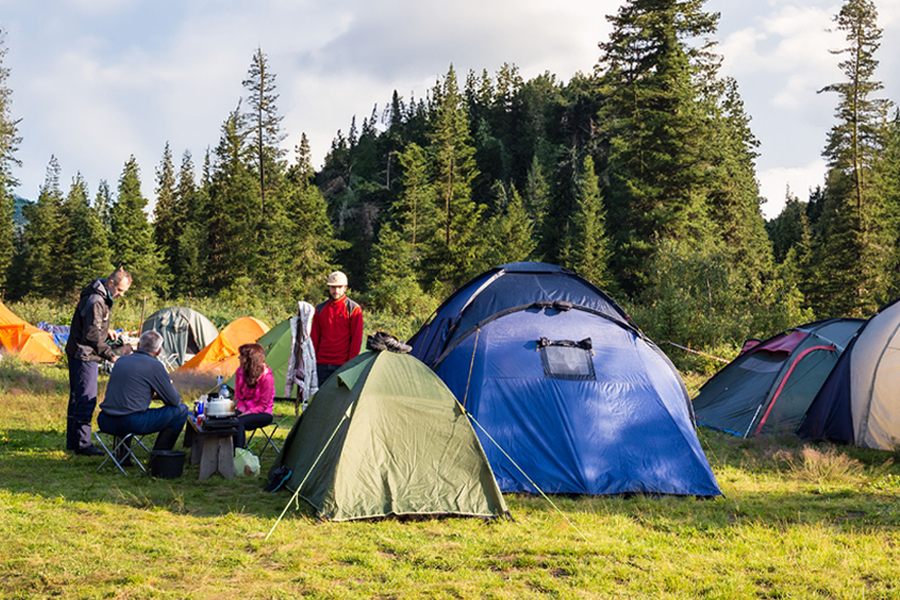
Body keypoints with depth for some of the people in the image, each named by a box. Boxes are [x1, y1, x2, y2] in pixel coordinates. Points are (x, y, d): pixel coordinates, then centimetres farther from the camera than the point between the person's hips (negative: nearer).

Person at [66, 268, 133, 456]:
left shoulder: (102, 298, 11)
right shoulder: (95, 302, -21)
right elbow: (92, 335, -24)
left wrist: (106, 330, 8)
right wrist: (111, 356, -24)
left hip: (77, 354, 11)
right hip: (84, 356, -11)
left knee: (77, 397, 16)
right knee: (87, 399, -8)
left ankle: (72, 440, 24)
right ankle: (82, 444, -4)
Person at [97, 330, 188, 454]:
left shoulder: (121, 360, 15)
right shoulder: (154, 366, -4)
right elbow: (174, 400, 2)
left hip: (104, 422, 7)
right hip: (131, 423, -7)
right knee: (181, 410, 5)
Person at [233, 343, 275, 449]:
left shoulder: (267, 377, -17)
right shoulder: (240, 372, 3)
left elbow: (263, 405, -14)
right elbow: (238, 396, 9)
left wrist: (246, 414, -24)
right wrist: (242, 410, -11)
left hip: (263, 414, -5)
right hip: (244, 410, 6)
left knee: (239, 421, -35)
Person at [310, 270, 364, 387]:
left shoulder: (354, 309, -1)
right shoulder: (320, 309, 12)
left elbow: (356, 339, -4)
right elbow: (314, 337, 13)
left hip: (343, 364, -4)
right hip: (322, 364, 4)